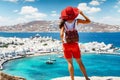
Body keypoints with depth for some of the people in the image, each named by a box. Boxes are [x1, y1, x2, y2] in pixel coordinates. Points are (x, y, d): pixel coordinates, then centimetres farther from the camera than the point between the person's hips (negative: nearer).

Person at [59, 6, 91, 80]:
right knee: (79, 62, 12)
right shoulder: (77, 21, -5)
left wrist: (63, 41, -2)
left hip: (66, 44, -1)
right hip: (75, 44, 1)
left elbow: (61, 34, -19)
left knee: (70, 62, 7)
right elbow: (88, 21, 7)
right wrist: (82, 14, 6)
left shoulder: (64, 23, -9)